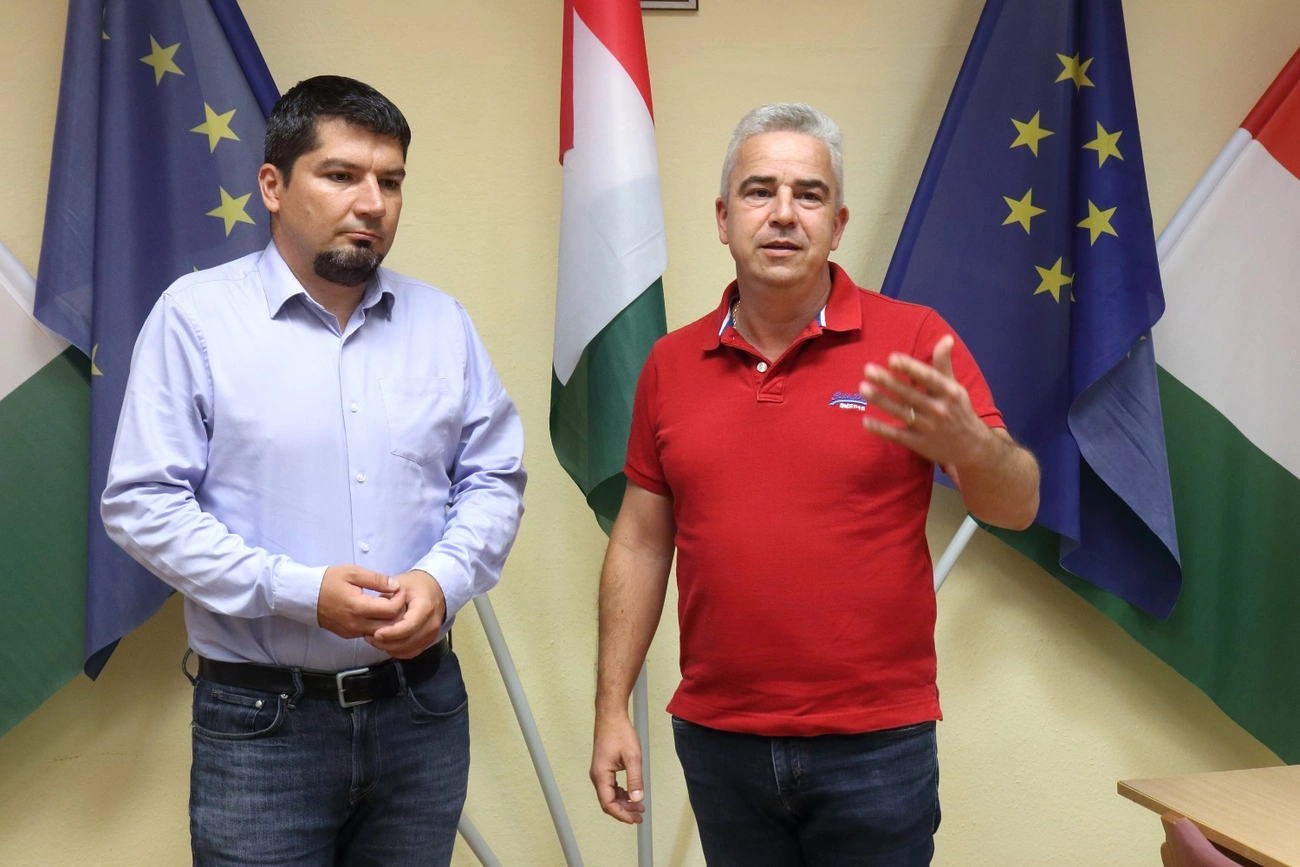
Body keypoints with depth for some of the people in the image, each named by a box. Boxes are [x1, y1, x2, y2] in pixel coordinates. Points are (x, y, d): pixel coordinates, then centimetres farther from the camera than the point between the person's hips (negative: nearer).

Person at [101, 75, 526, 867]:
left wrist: (444, 578, -11)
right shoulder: (196, 314, -6)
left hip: (424, 706, 4)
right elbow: (142, 503, -9)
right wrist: (298, 590, -17)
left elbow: (494, 479, 8)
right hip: (260, 718, -3)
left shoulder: (444, 322, 6)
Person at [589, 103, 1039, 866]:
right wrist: (613, 708, 4)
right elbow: (641, 544, 7)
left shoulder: (913, 342, -6)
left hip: (875, 744, -2)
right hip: (717, 739, 3)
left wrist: (966, 445, -31)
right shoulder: (671, 364, 3)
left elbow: (1017, 507, -9)